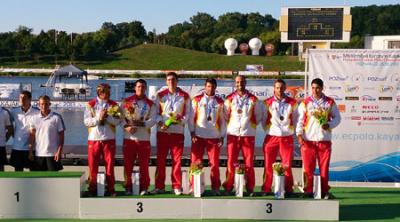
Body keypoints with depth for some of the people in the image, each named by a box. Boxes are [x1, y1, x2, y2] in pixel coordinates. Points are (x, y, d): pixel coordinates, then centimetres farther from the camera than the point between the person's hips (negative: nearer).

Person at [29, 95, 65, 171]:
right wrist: (30, 151, 3)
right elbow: (32, 135, 7)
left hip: (53, 153, -3)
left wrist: (59, 151, -9)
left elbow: (61, 135, -3)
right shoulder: (35, 118, 5)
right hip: (39, 154, 3)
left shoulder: (57, 117, -4)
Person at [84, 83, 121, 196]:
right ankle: (92, 189, 14)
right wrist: (98, 118, -17)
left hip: (109, 139, 0)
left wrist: (107, 117, -17)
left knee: (110, 165, 3)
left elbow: (118, 121, -3)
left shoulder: (114, 105, 6)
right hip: (93, 139, 0)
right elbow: (86, 121, -5)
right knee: (93, 166, 4)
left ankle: (111, 189, 11)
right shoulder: (90, 104, 3)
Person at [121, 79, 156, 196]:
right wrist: (126, 126, -14)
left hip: (144, 138, 0)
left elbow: (153, 120, -1)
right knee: (128, 164, 3)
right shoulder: (127, 101, 9)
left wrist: (142, 123, -18)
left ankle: (144, 187, 10)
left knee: (144, 164, 0)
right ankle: (128, 187, 13)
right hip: (129, 137, 0)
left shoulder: (150, 104, 8)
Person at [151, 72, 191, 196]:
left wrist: (181, 120, -13)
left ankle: (177, 186, 8)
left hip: (178, 131, -1)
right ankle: (159, 186, 9)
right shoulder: (160, 95, 9)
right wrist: (161, 123, -10)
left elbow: (187, 113, 5)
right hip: (162, 131, 1)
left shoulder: (184, 96, 6)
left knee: (177, 160, 0)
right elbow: (156, 112, 7)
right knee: (160, 160, 2)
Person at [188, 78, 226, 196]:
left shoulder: (220, 102, 9)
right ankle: (194, 187, 8)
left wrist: (222, 136, 6)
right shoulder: (197, 100, 5)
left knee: (215, 163, 0)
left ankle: (216, 188, 8)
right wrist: (192, 133, -3)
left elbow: (222, 120, 10)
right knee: (195, 162, 0)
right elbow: (191, 117, 4)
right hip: (198, 136, 0)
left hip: (214, 137, 1)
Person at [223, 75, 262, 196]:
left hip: (248, 134, 0)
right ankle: (228, 187, 7)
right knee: (231, 161, -1)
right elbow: (225, 116, 12)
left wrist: (251, 124, 6)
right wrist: (230, 125, 5)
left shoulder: (253, 99, 7)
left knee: (249, 162, 1)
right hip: (233, 133, 0)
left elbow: (258, 116, 14)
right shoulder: (230, 99, 7)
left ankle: (250, 188, 10)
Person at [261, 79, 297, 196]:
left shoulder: (292, 103, 6)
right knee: (268, 165, 0)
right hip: (271, 137, 0)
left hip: (287, 137, 0)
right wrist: (268, 130, 4)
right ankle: (266, 189, 9)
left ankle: (288, 189, 10)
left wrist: (292, 131, 5)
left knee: (287, 165, 1)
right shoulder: (268, 102, 5)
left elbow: (295, 119, 12)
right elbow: (264, 120, 11)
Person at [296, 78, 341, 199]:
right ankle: (308, 191, 9)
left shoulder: (330, 102, 8)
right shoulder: (305, 102, 5)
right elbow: (300, 120, 2)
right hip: (308, 140, -1)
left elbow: (337, 117, 12)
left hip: (324, 140, 1)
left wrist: (329, 125, -8)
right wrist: (299, 135, -10)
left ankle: (324, 191, 13)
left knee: (324, 167, 4)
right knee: (308, 167, 1)